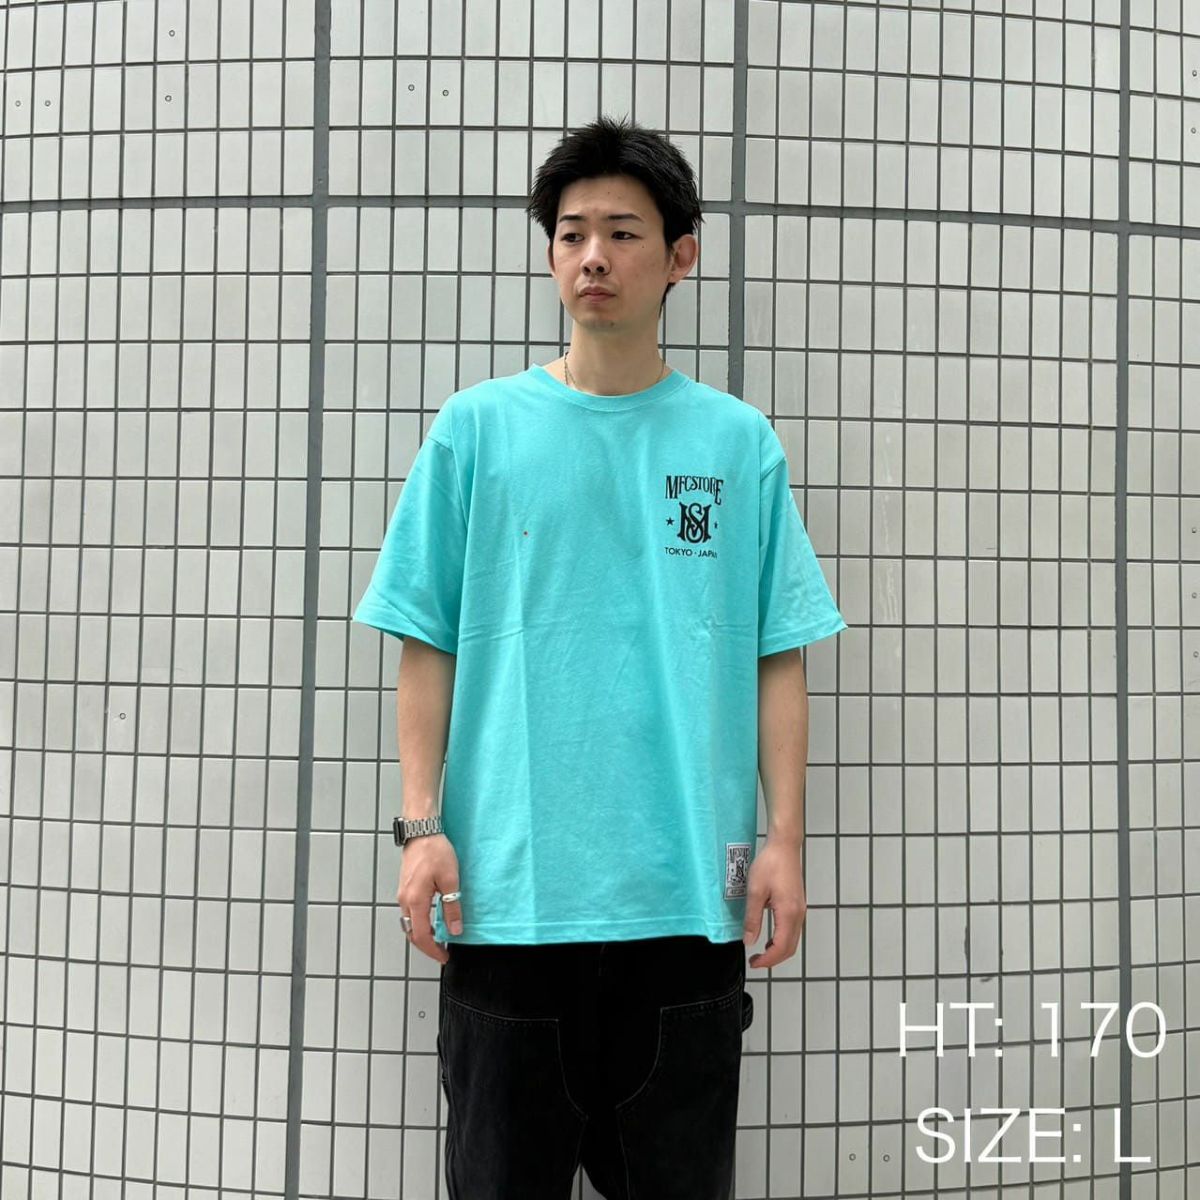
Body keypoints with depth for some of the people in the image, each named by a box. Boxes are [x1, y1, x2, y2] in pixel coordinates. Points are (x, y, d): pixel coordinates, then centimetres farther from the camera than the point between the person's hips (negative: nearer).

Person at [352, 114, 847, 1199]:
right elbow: (429, 646, 2)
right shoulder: (479, 428, 4)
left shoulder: (739, 442, 6)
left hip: (689, 895, 1)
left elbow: (778, 658, 5)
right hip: (509, 891, 0)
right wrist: (421, 826, -4)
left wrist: (784, 838, -1)